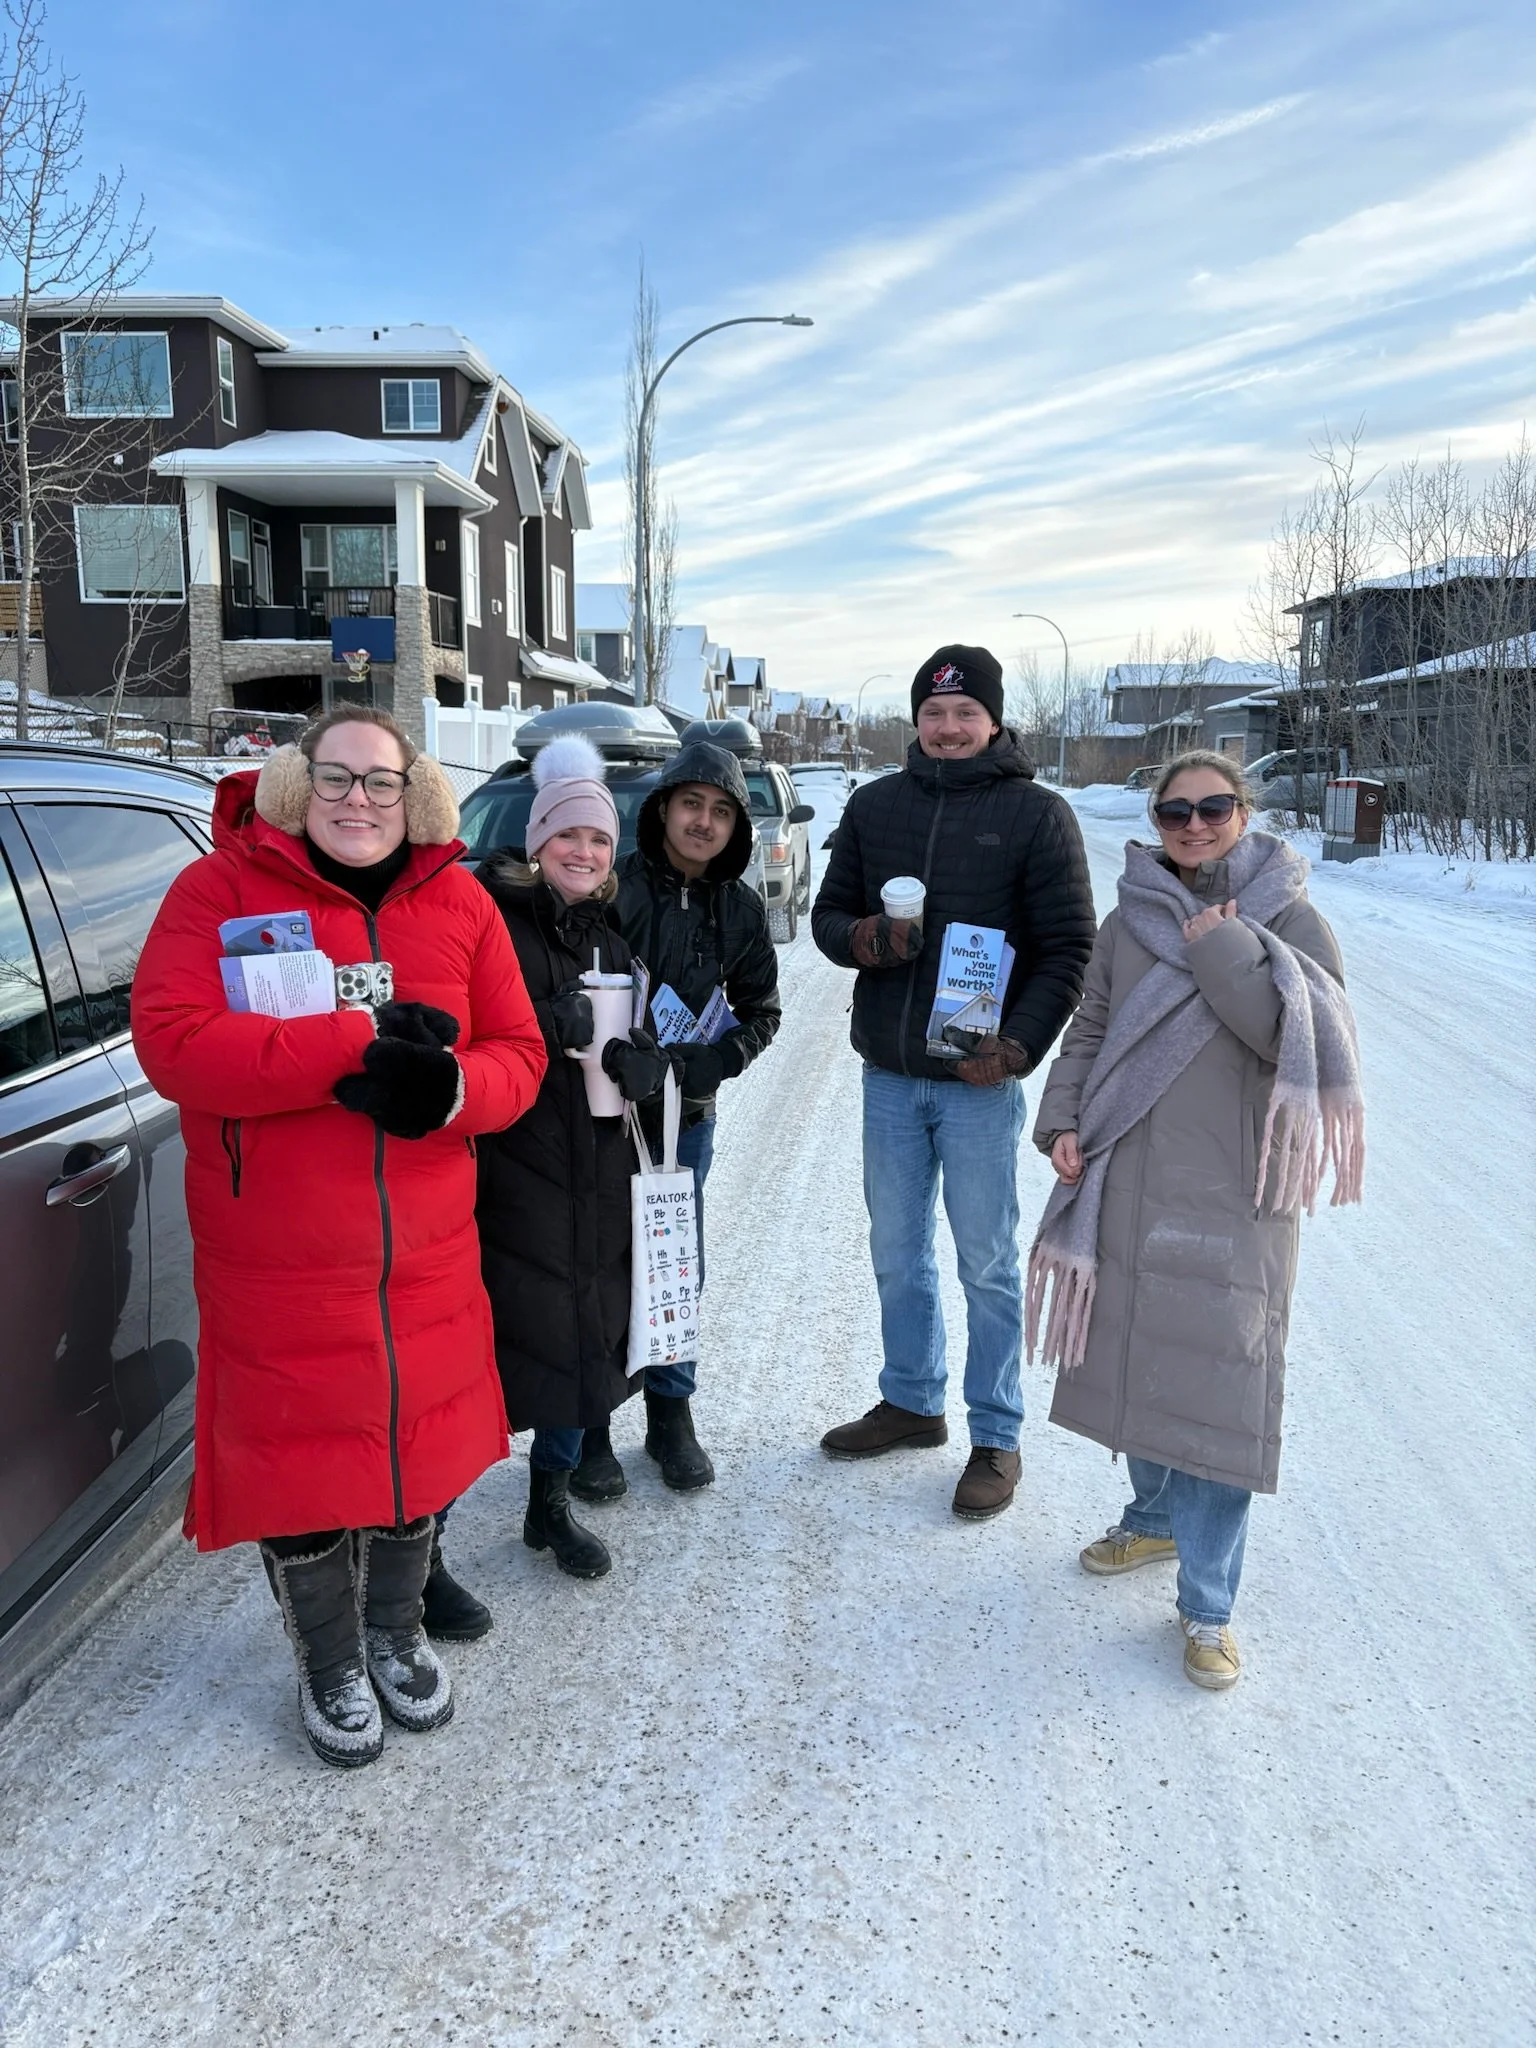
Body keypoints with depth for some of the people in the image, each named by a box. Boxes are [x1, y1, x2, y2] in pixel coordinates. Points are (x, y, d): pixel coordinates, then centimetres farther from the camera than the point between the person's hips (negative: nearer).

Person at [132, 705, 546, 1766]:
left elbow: (519, 1052, 1)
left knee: (421, 1448, 19)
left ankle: (396, 1631, 48)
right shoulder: (219, 889, -7)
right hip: (277, 1271, -3)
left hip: (428, 1261, 3)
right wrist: (357, 1042, -26)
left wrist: (448, 1088, -22)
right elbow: (170, 1040, -20)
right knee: (301, 1470, 13)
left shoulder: (460, 903, 2)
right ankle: (329, 1663, 41)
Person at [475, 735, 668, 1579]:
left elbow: (649, 1045, 12)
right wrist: (554, 1026, -28)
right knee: (482, 1346, -6)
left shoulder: (612, 932, 13)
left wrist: (638, 1060, -10)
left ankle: (552, 1503, 34)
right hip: (505, 1170, -6)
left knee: (583, 1334, 14)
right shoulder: (490, 917, -6)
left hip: (596, 1174, 6)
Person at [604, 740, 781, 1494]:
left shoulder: (741, 908, 2)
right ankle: (587, 1428, 21)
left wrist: (719, 1058, -8)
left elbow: (760, 1008, 11)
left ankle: (671, 1415, 31)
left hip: (686, 1117, 4)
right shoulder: (611, 887, -11)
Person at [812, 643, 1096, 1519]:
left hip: (981, 1080, -4)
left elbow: (1070, 948, -6)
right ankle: (912, 1401, 34)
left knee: (987, 1264, 5)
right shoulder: (876, 805, 7)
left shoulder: (1037, 813, -5)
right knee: (897, 1253, 16)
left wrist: (1019, 1044, -17)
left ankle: (997, 1438, 19)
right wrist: (860, 938, -11)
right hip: (889, 1076, 5)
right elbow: (829, 911, 13)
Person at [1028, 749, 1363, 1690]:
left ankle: (1208, 1605, 9)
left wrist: (1228, 952, -17)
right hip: (1126, 1189, 4)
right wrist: (1063, 1122, 0)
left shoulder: (1289, 920, -2)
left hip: (1231, 1198, -4)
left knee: (1215, 1388, -4)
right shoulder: (1129, 922, 8)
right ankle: (1155, 1519, 41)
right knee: (1136, 1362, 16)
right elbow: (1088, 1034, 14)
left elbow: (1315, 1040, -14)